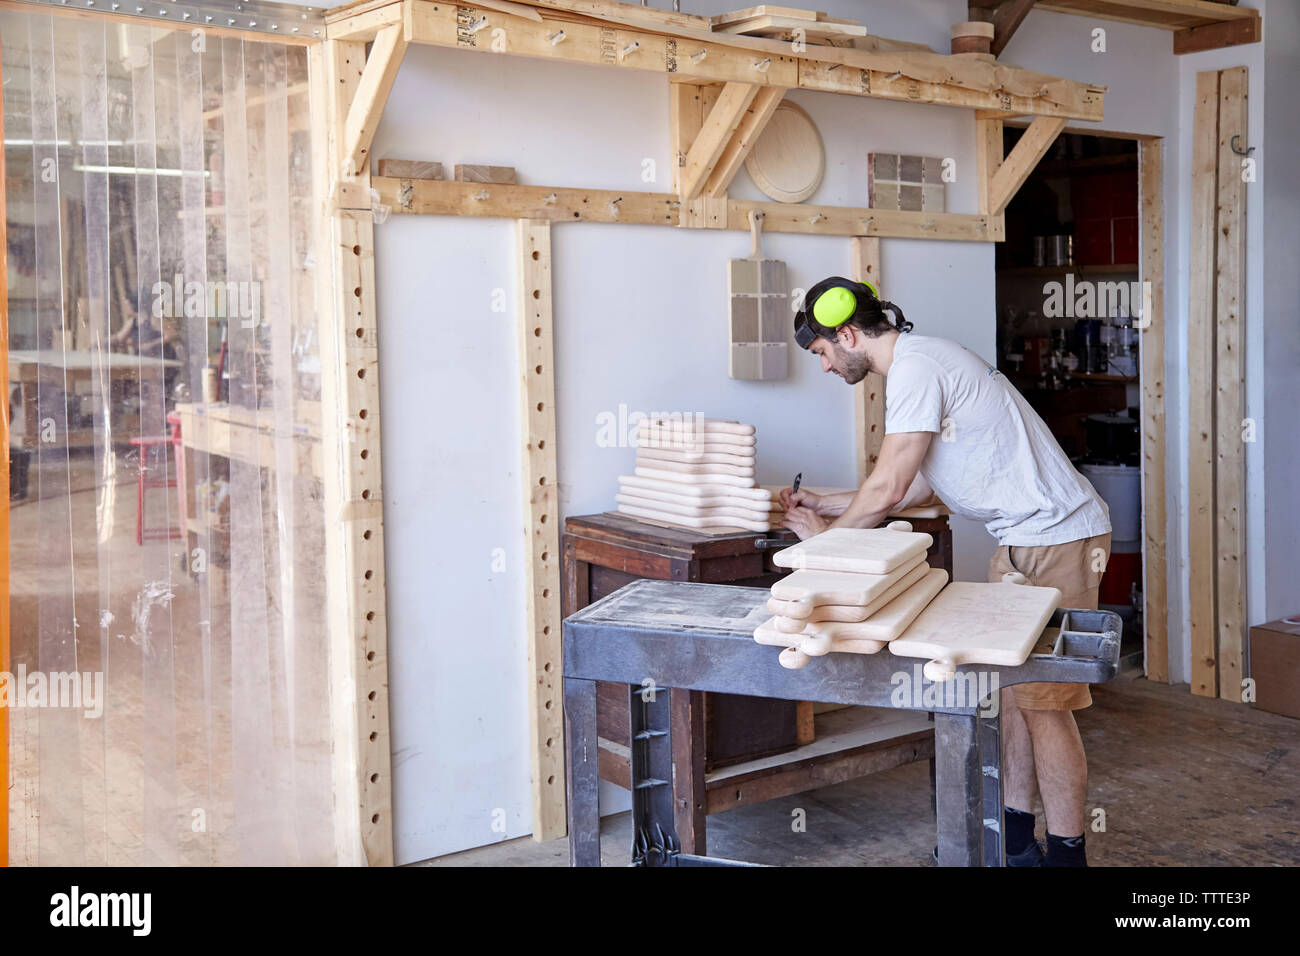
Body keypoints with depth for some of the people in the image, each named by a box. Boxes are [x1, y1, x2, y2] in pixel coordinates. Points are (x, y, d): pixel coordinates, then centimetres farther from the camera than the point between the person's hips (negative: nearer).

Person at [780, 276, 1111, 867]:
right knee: (1010, 685, 12)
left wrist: (826, 534, 0)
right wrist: (827, 504, 21)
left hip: (1056, 540, -10)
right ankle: (1015, 837, 20)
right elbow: (918, 487, 19)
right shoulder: (919, 361, 16)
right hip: (1024, 537, 10)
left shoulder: (915, 368, -17)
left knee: (1042, 700, -5)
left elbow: (887, 491, -17)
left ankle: (1065, 852, 4)